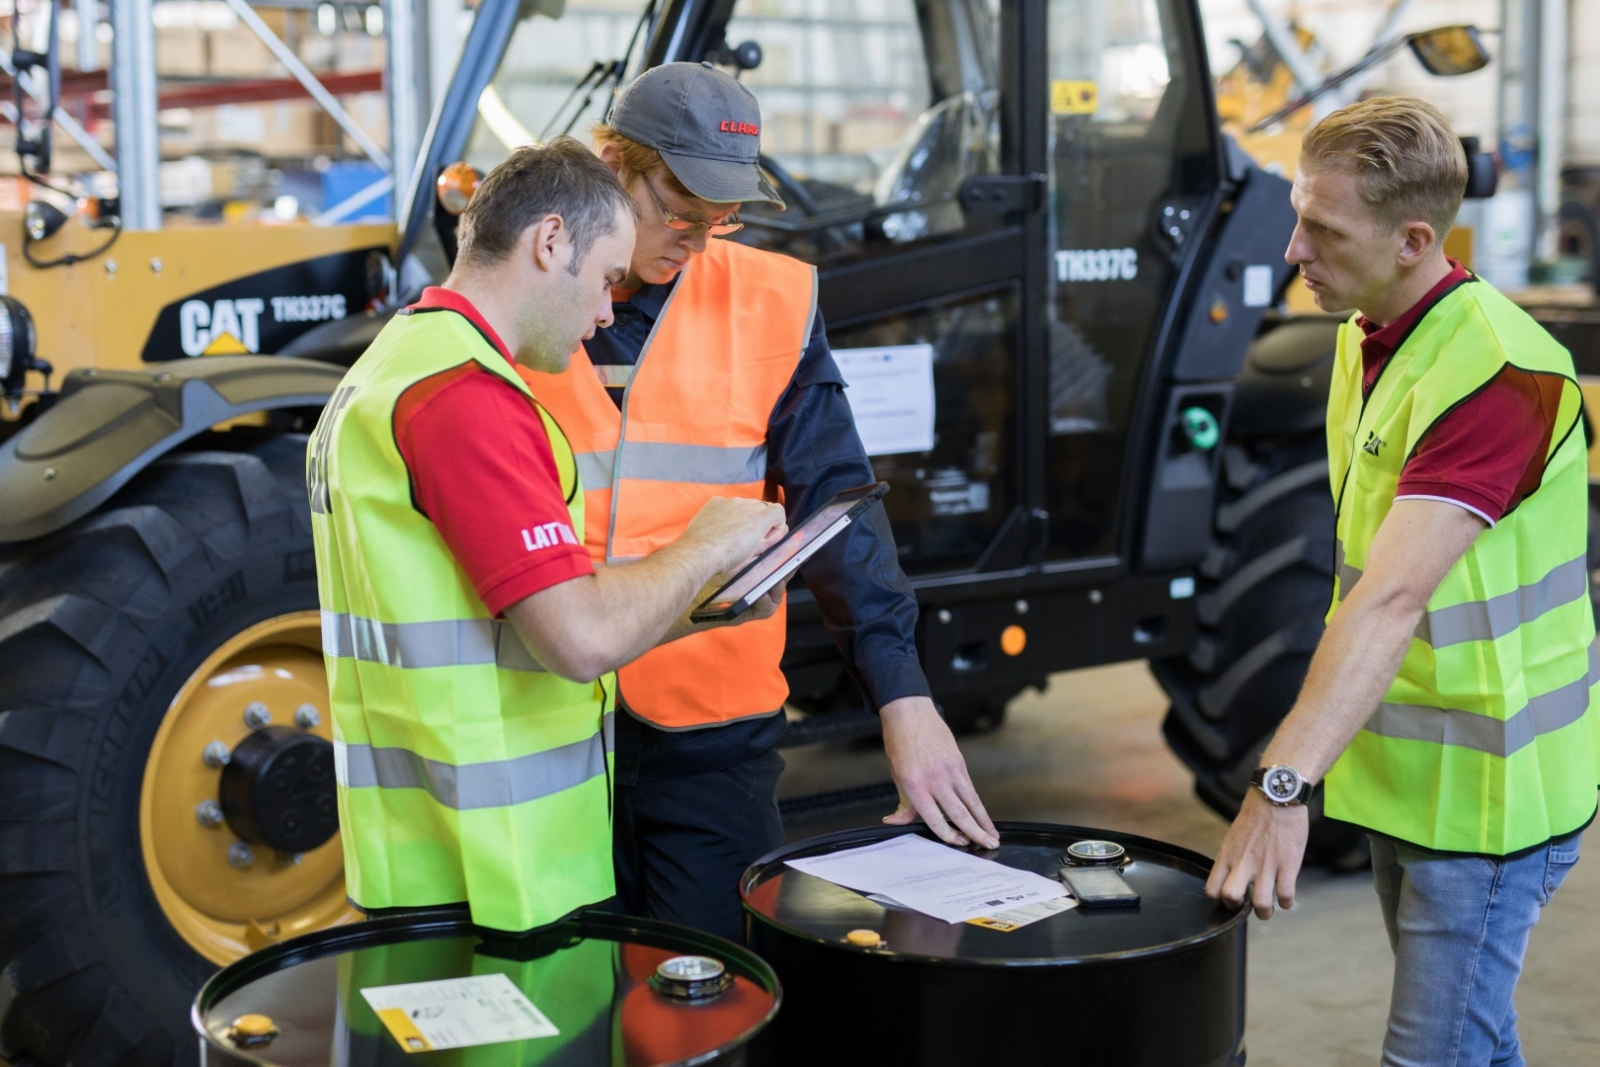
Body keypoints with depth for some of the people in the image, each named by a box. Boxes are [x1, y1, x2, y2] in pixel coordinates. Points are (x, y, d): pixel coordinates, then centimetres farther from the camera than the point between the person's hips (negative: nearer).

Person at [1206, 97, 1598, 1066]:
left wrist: (1281, 786, -41)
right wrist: (1308, 767, 13)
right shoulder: (1366, 335, 6)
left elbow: (1391, 599, -35)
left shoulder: (1497, 371, -25)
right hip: (1400, 763, 9)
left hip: (1484, 783, -9)